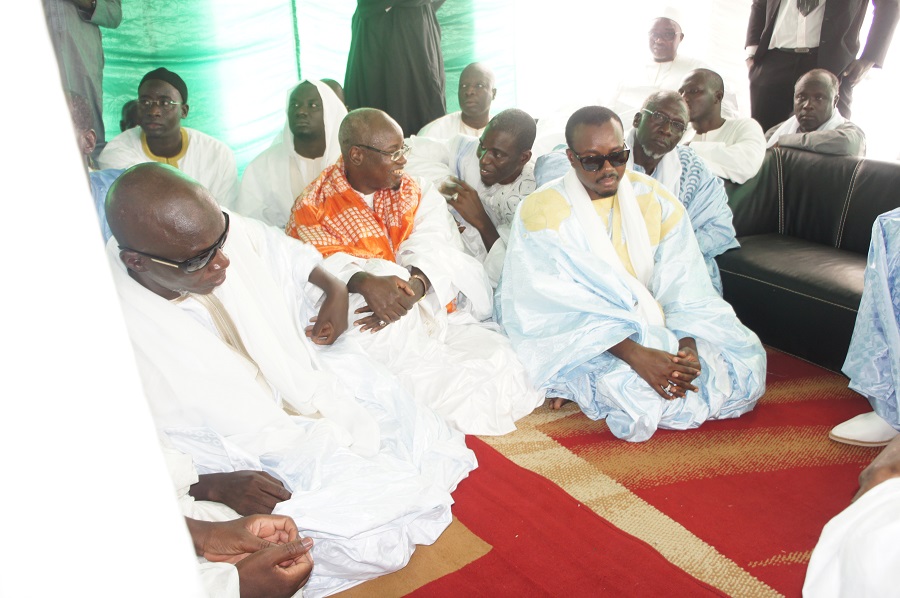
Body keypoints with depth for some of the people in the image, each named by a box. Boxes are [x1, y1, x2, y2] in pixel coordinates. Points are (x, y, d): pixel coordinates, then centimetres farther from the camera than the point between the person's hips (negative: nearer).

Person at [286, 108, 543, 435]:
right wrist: (365, 282, -36)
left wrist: (413, 287, -30)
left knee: (495, 355, -22)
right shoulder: (313, 208, 5)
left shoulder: (419, 194, 12)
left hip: (427, 310, 3)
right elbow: (323, 262, -13)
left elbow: (431, 250, -6)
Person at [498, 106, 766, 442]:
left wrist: (687, 344, -21)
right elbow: (560, 304, -20)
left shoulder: (656, 200, 4)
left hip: (655, 325, 7)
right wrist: (634, 353, -30)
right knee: (635, 391, -34)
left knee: (746, 360, -10)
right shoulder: (542, 212, -11)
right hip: (576, 337, -6)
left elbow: (681, 283, -1)